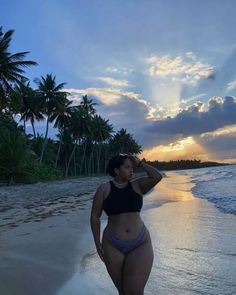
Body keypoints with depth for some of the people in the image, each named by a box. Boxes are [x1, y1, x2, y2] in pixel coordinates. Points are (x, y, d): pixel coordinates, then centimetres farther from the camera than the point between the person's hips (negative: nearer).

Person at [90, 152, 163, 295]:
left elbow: (158, 176, -16)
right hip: (113, 246, 0)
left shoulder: (138, 185, -1)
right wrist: (98, 244, -2)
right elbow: (95, 217, -1)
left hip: (140, 244, 0)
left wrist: (139, 163, -8)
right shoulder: (104, 189, -5)